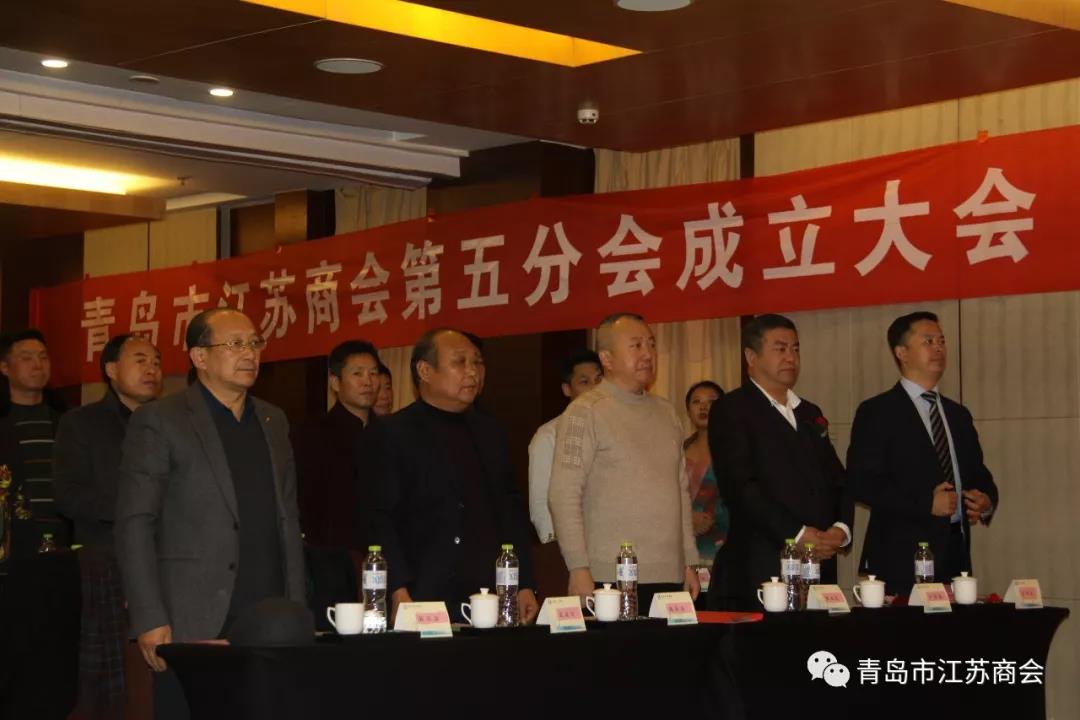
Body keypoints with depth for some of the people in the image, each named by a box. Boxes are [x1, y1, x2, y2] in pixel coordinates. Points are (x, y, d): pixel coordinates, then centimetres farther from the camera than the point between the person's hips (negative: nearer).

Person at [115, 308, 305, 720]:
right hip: (193, 625, -5)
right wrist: (150, 620, -14)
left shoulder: (273, 421, 16)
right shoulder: (159, 422, -2)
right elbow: (135, 525, -7)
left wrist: (297, 609, 10)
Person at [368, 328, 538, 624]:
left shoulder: (490, 431, 18)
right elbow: (381, 520, -6)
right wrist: (399, 591, -15)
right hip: (425, 600, -5)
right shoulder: (392, 433, 0)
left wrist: (525, 585, 12)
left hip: (492, 597, 5)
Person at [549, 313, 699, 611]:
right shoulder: (585, 412, -3)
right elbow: (563, 495, -9)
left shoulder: (666, 413, 18)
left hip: (669, 576, 6)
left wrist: (689, 562, 15)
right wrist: (579, 570, -15)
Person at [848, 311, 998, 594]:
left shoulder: (958, 414, 19)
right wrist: (925, 502, -17)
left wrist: (987, 501, 0)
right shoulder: (876, 412, -1)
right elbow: (862, 482, -10)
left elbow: (978, 474, 24)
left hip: (955, 552, 5)